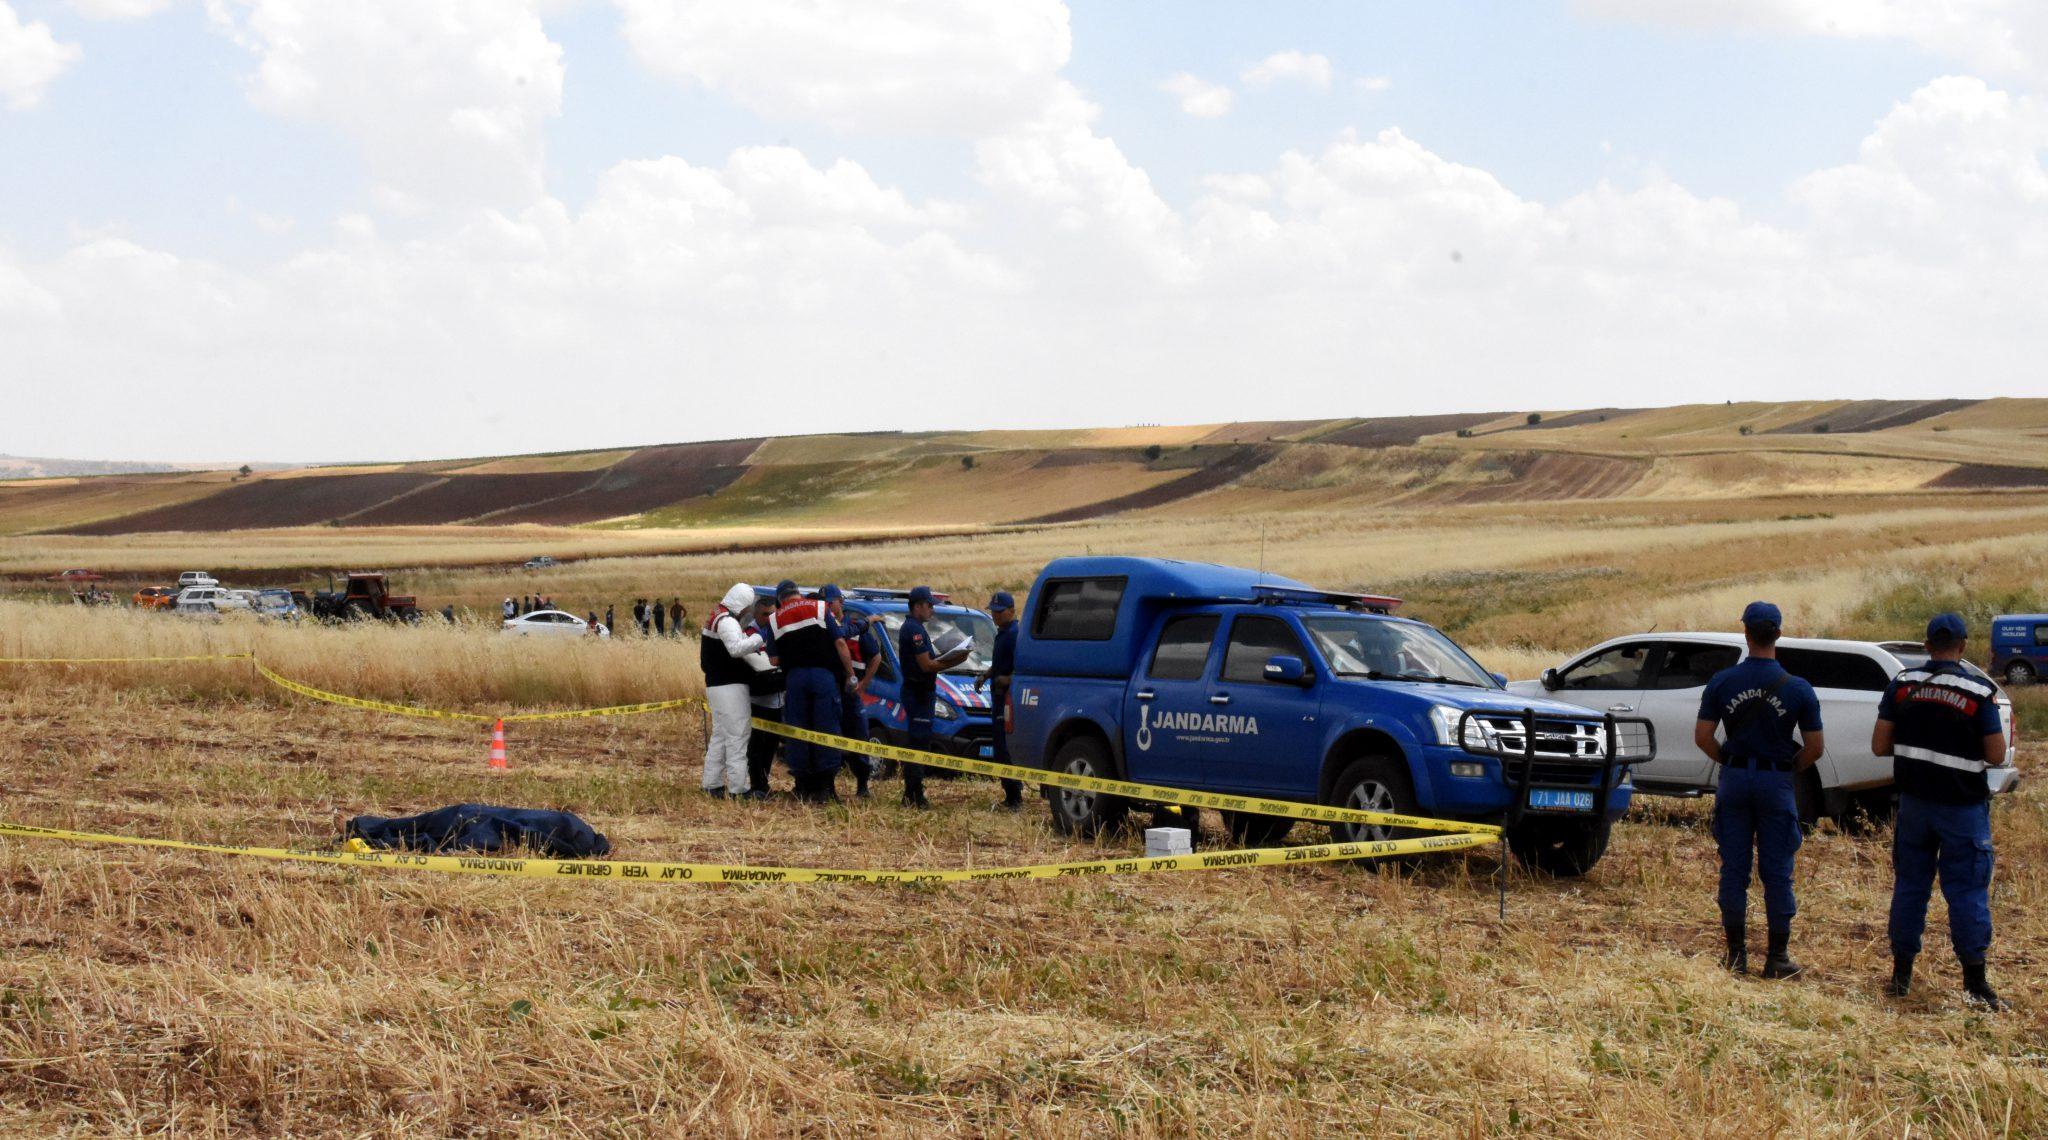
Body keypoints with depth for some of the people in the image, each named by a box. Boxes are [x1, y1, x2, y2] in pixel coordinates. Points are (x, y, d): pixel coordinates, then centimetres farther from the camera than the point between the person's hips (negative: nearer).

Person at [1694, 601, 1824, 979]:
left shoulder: (1722, 682, -5)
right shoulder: (1797, 689, -8)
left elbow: (1702, 736, -4)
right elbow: (1815, 747, -6)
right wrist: (1791, 769, 11)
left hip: (1734, 779, 1)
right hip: (1777, 783, -1)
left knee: (1733, 869, 8)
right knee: (1777, 872, 5)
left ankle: (1736, 952, 12)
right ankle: (1778, 957, 8)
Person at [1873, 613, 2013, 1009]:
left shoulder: (1901, 685, -3)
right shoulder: (1979, 693, -11)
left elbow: (1879, 746, -2)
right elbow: (1997, 757, -10)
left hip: (1914, 801, 3)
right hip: (1963, 807, -3)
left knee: (1910, 885, 13)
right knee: (1967, 891, 1)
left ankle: (1901, 975, 17)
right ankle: (1975, 983, 1)